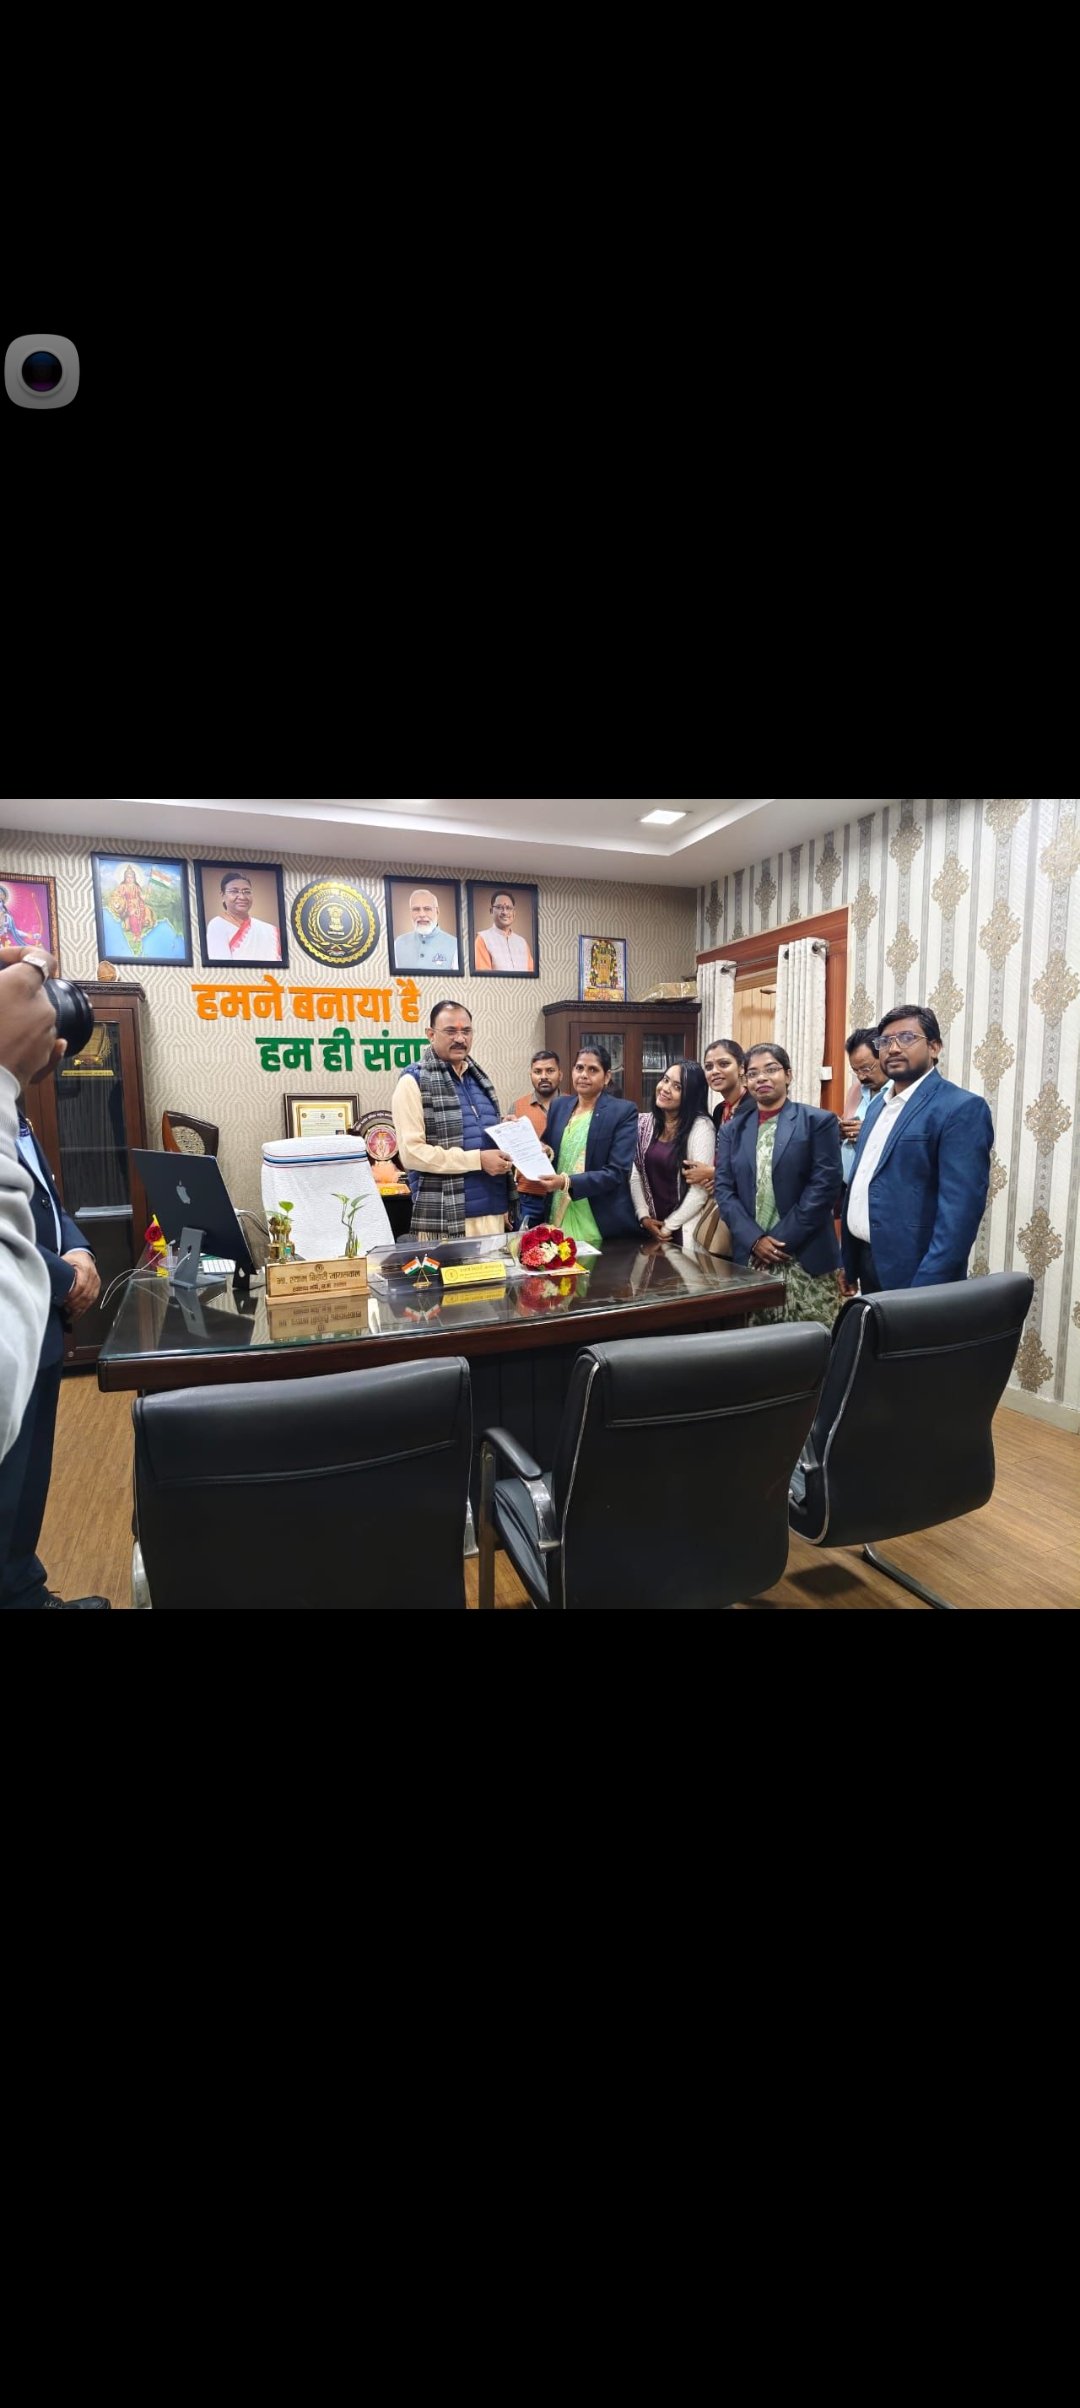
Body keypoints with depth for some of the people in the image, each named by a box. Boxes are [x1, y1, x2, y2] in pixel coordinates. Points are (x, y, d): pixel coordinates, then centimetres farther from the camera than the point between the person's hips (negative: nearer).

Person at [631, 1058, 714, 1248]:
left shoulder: (700, 1126, -11)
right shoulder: (644, 1122, 4)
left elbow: (700, 1189, -14)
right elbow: (634, 1173, 2)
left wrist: (668, 1227, -11)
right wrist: (643, 1216, -8)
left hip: (684, 1229, -4)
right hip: (649, 1227, 5)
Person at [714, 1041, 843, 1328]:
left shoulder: (818, 1122, 1)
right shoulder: (732, 1130, 13)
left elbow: (824, 1185, -7)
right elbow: (724, 1190, 5)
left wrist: (781, 1239, -12)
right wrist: (754, 1240, -9)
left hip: (806, 1258, -3)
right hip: (749, 1257, 3)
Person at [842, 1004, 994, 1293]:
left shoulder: (962, 1108, -13)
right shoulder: (879, 1103, 12)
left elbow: (960, 1211, -19)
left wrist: (925, 1290, -23)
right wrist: (847, 1262, 12)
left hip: (912, 1273, -7)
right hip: (866, 1261, 7)